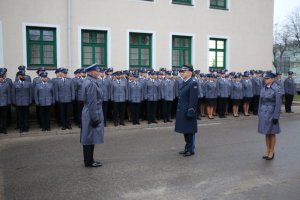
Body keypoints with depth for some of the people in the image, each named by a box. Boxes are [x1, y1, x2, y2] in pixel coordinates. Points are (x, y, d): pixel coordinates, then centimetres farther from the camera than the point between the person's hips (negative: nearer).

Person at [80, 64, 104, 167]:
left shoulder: (87, 81, 12)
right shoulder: (91, 84, -20)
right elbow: (92, 103, -22)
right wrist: (95, 118, -19)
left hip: (87, 113, 10)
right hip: (92, 113, -10)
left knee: (88, 138, 15)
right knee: (91, 138, -1)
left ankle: (88, 160, 26)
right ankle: (89, 162, 9)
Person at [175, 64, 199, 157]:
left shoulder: (193, 83, -14)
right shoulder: (184, 83, 12)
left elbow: (193, 99, -18)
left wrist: (190, 111, -21)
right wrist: (179, 110, 16)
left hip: (188, 111, -9)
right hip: (182, 111, 9)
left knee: (190, 131, 2)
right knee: (185, 130, 16)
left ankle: (191, 150, 13)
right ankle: (187, 148, 28)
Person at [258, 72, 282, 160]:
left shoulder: (276, 89, -12)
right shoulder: (263, 89, 7)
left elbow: (278, 104, -14)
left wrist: (276, 116, -16)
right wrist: (259, 114, 12)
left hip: (272, 113, -6)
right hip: (263, 113, 6)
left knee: (272, 133, 5)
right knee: (266, 133, 13)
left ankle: (271, 152, 17)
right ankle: (267, 151, 23)